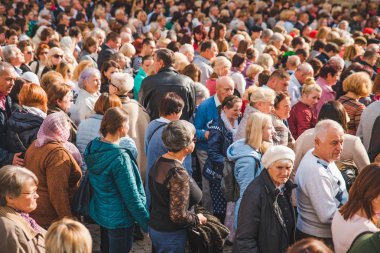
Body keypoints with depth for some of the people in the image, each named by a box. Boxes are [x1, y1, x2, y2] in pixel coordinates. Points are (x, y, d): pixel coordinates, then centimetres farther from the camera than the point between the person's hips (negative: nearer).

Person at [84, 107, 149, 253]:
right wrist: (146, 222, -14)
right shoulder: (119, 158, -29)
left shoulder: (93, 147, -6)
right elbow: (131, 196, -24)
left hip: (99, 211, 8)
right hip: (119, 218, -8)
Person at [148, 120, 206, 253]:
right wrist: (198, 219, -10)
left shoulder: (159, 162, -2)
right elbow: (178, 216, -28)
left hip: (155, 226, 8)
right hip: (170, 235, -8)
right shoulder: (178, 173, -28)